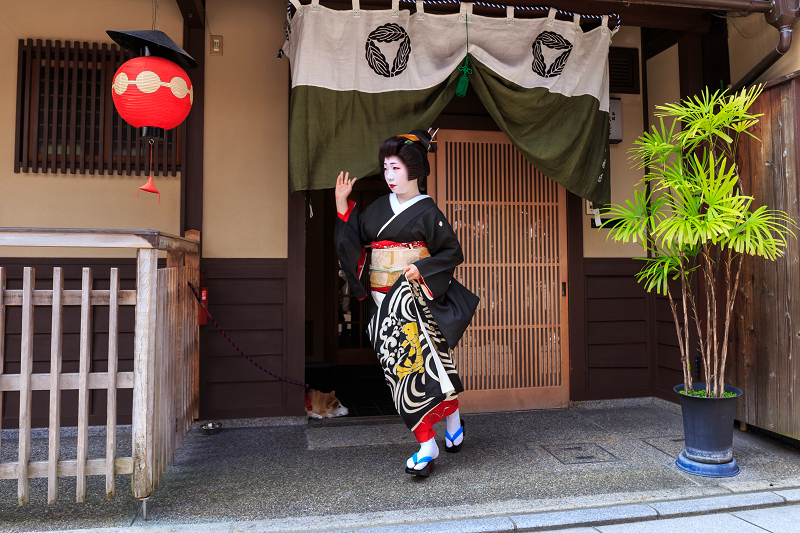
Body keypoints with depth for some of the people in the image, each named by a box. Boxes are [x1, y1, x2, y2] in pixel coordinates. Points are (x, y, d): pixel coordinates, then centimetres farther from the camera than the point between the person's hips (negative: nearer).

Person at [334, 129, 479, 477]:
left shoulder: (427, 211, -4)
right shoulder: (379, 208, 12)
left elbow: (453, 252, -3)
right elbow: (354, 237, 12)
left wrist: (422, 268, -15)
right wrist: (342, 203, 5)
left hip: (416, 300, -5)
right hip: (385, 302, 5)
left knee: (431, 362, -4)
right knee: (399, 369, 3)